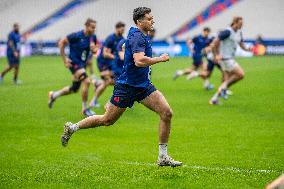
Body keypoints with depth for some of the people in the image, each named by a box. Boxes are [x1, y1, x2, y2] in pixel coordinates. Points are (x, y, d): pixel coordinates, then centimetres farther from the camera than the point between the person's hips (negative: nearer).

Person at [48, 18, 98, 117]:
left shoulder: (93, 37, 1)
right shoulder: (76, 36, -17)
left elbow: (94, 50, 14)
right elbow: (61, 42, -10)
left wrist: (94, 49, -12)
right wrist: (64, 59, -12)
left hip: (82, 64, 8)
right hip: (74, 63, -8)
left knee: (74, 89, 15)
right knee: (86, 81, -24)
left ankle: (53, 95, 39)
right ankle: (85, 109, -13)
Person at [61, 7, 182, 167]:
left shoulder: (143, 35, 11)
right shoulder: (137, 36, -19)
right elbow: (139, 61, -34)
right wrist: (160, 59, -22)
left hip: (143, 85, 8)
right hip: (127, 86, -8)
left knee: (167, 113, -7)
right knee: (107, 120, 3)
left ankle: (163, 157, -1)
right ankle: (72, 128, 25)